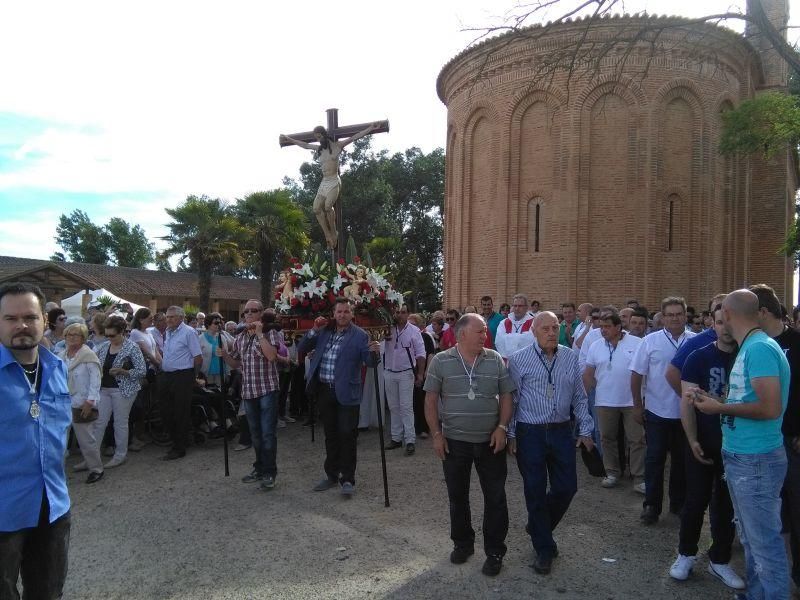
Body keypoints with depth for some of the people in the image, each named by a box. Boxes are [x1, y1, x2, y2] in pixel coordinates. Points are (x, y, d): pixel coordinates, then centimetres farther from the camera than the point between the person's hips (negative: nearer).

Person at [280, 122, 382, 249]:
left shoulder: (337, 145, 2)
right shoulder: (318, 148, 17)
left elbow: (354, 137, -2)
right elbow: (304, 145, 31)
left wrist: (370, 128, -7)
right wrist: (289, 140, 40)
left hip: (334, 182, -6)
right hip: (323, 182, 6)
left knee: (328, 206, -27)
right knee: (317, 208, -11)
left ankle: (334, 233, -13)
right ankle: (328, 236, -8)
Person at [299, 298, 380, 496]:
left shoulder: (359, 335, -6)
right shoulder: (324, 331, 7)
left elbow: (370, 362, -12)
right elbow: (302, 348, 8)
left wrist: (374, 352, -34)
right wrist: (314, 330, -6)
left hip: (346, 394, -5)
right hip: (324, 390, 5)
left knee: (347, 435, 0)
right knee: (330, 435, 16)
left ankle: (347, 479, 12)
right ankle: (331, 475, 29)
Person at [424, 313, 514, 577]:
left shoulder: (495, 360, 0)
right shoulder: (441, 361, -5)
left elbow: (505, 396, 3)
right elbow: (431, 400, -2)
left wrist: (502, 427, -8)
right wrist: (436, 434, -6)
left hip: (490, 441, 1)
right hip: (454, 441, 0)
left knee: (495, 497, 6)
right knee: (457, 496, 14)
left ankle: (495, 551, 22)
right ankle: (462, 543, 34)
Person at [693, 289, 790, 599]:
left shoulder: (760, 348, -19)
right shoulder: (749, 348, 10)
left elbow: (770, 408, -26)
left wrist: (720, 408, -16)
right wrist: (712, 400, 10)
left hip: (756, 461, -10)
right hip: (740, 457, 10)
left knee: (765, 542, 3)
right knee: (750, 538, 21)